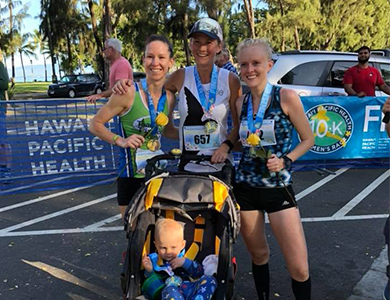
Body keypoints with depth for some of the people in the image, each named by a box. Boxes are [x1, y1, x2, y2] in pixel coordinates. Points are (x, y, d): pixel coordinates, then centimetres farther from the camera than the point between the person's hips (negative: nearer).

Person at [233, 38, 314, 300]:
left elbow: (308, 139, 0)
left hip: (278, 188, -3)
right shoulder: (241, 102, 3)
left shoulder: (287, 97, -8)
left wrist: (285, 161, -14)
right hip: (245, 187, 4)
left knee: (299, 268, -2)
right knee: (258, 255, 19)